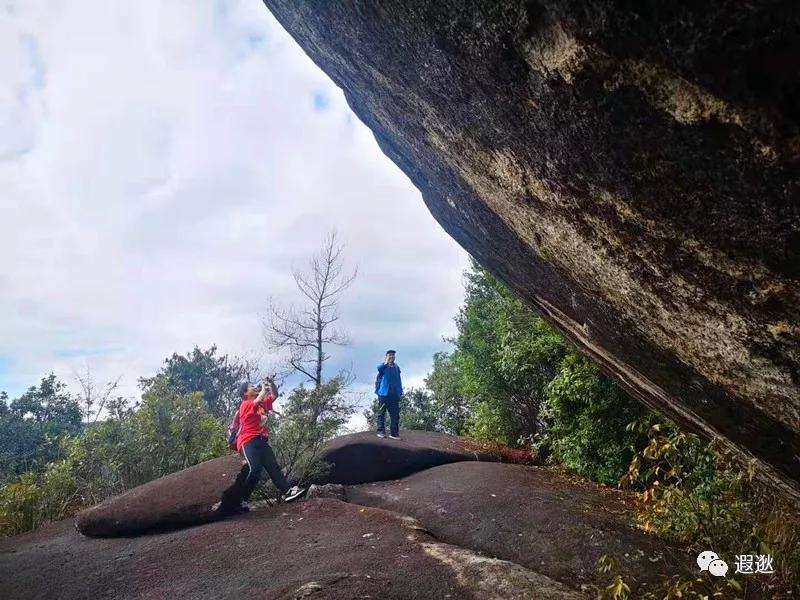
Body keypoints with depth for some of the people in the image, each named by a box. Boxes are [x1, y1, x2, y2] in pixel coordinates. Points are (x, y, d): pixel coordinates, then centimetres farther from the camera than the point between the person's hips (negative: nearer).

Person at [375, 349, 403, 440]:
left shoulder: (397, 367, 17)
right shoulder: (384, 366, 2)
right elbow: (379, 368, -24)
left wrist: (400, 392, 14)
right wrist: (386, 362, -20)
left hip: (394, 394, 4)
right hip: (384, 393, -4)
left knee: (395, 414, 1)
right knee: (381, 412, 0)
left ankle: (394, 432, 4)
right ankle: (381, 431, 3)